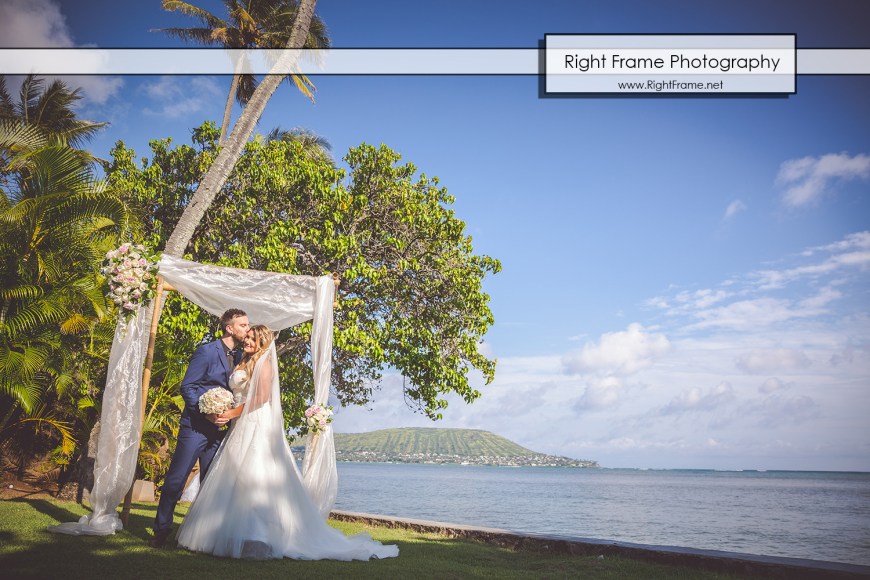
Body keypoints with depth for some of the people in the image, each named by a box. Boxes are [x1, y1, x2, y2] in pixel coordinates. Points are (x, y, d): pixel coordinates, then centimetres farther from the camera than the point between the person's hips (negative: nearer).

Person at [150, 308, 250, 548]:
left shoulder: (240, 357, 10)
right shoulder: (206, 351, -9)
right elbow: (187, 387, -11)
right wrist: (206, 413, -19)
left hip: (220, 429, 6)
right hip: (196, 426, -6)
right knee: (176, 479, -1)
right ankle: (162, 529, 12)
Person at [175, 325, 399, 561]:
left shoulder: (264, 363, -5)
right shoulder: (245, 364, 20)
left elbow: (262, 397, -16)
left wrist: (233, 412, -16)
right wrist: (225, 413, 8)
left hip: (257, 429, -9)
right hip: (242, 429, 9)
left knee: (253, 480, -12)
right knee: (233, 482, 6)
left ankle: (257, 539, -12)